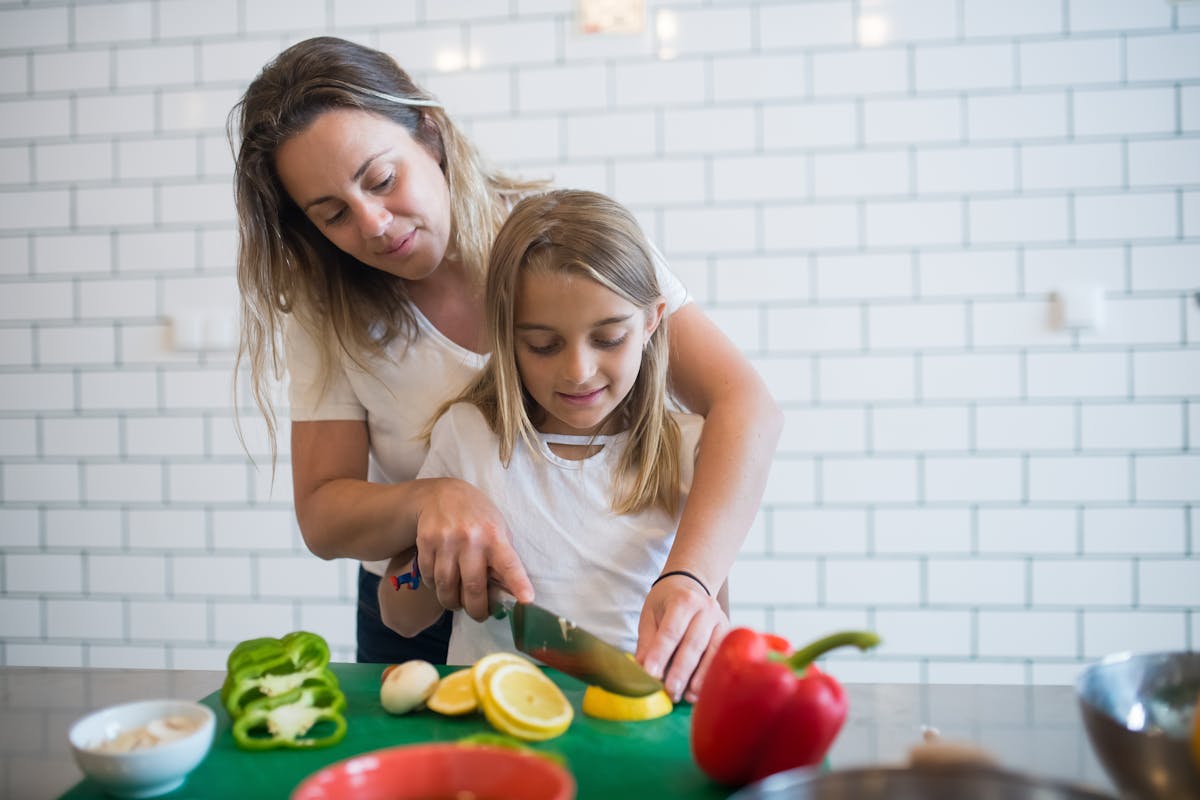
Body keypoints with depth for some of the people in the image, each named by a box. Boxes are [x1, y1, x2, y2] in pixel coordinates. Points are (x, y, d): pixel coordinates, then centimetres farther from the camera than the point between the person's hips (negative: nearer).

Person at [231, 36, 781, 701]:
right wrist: (430, 500, -29)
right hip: (418, 626, 2)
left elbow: (745, 406, -23)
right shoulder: (327, 310, -6)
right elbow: (320, 514, -7)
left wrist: (687, 579, -39)